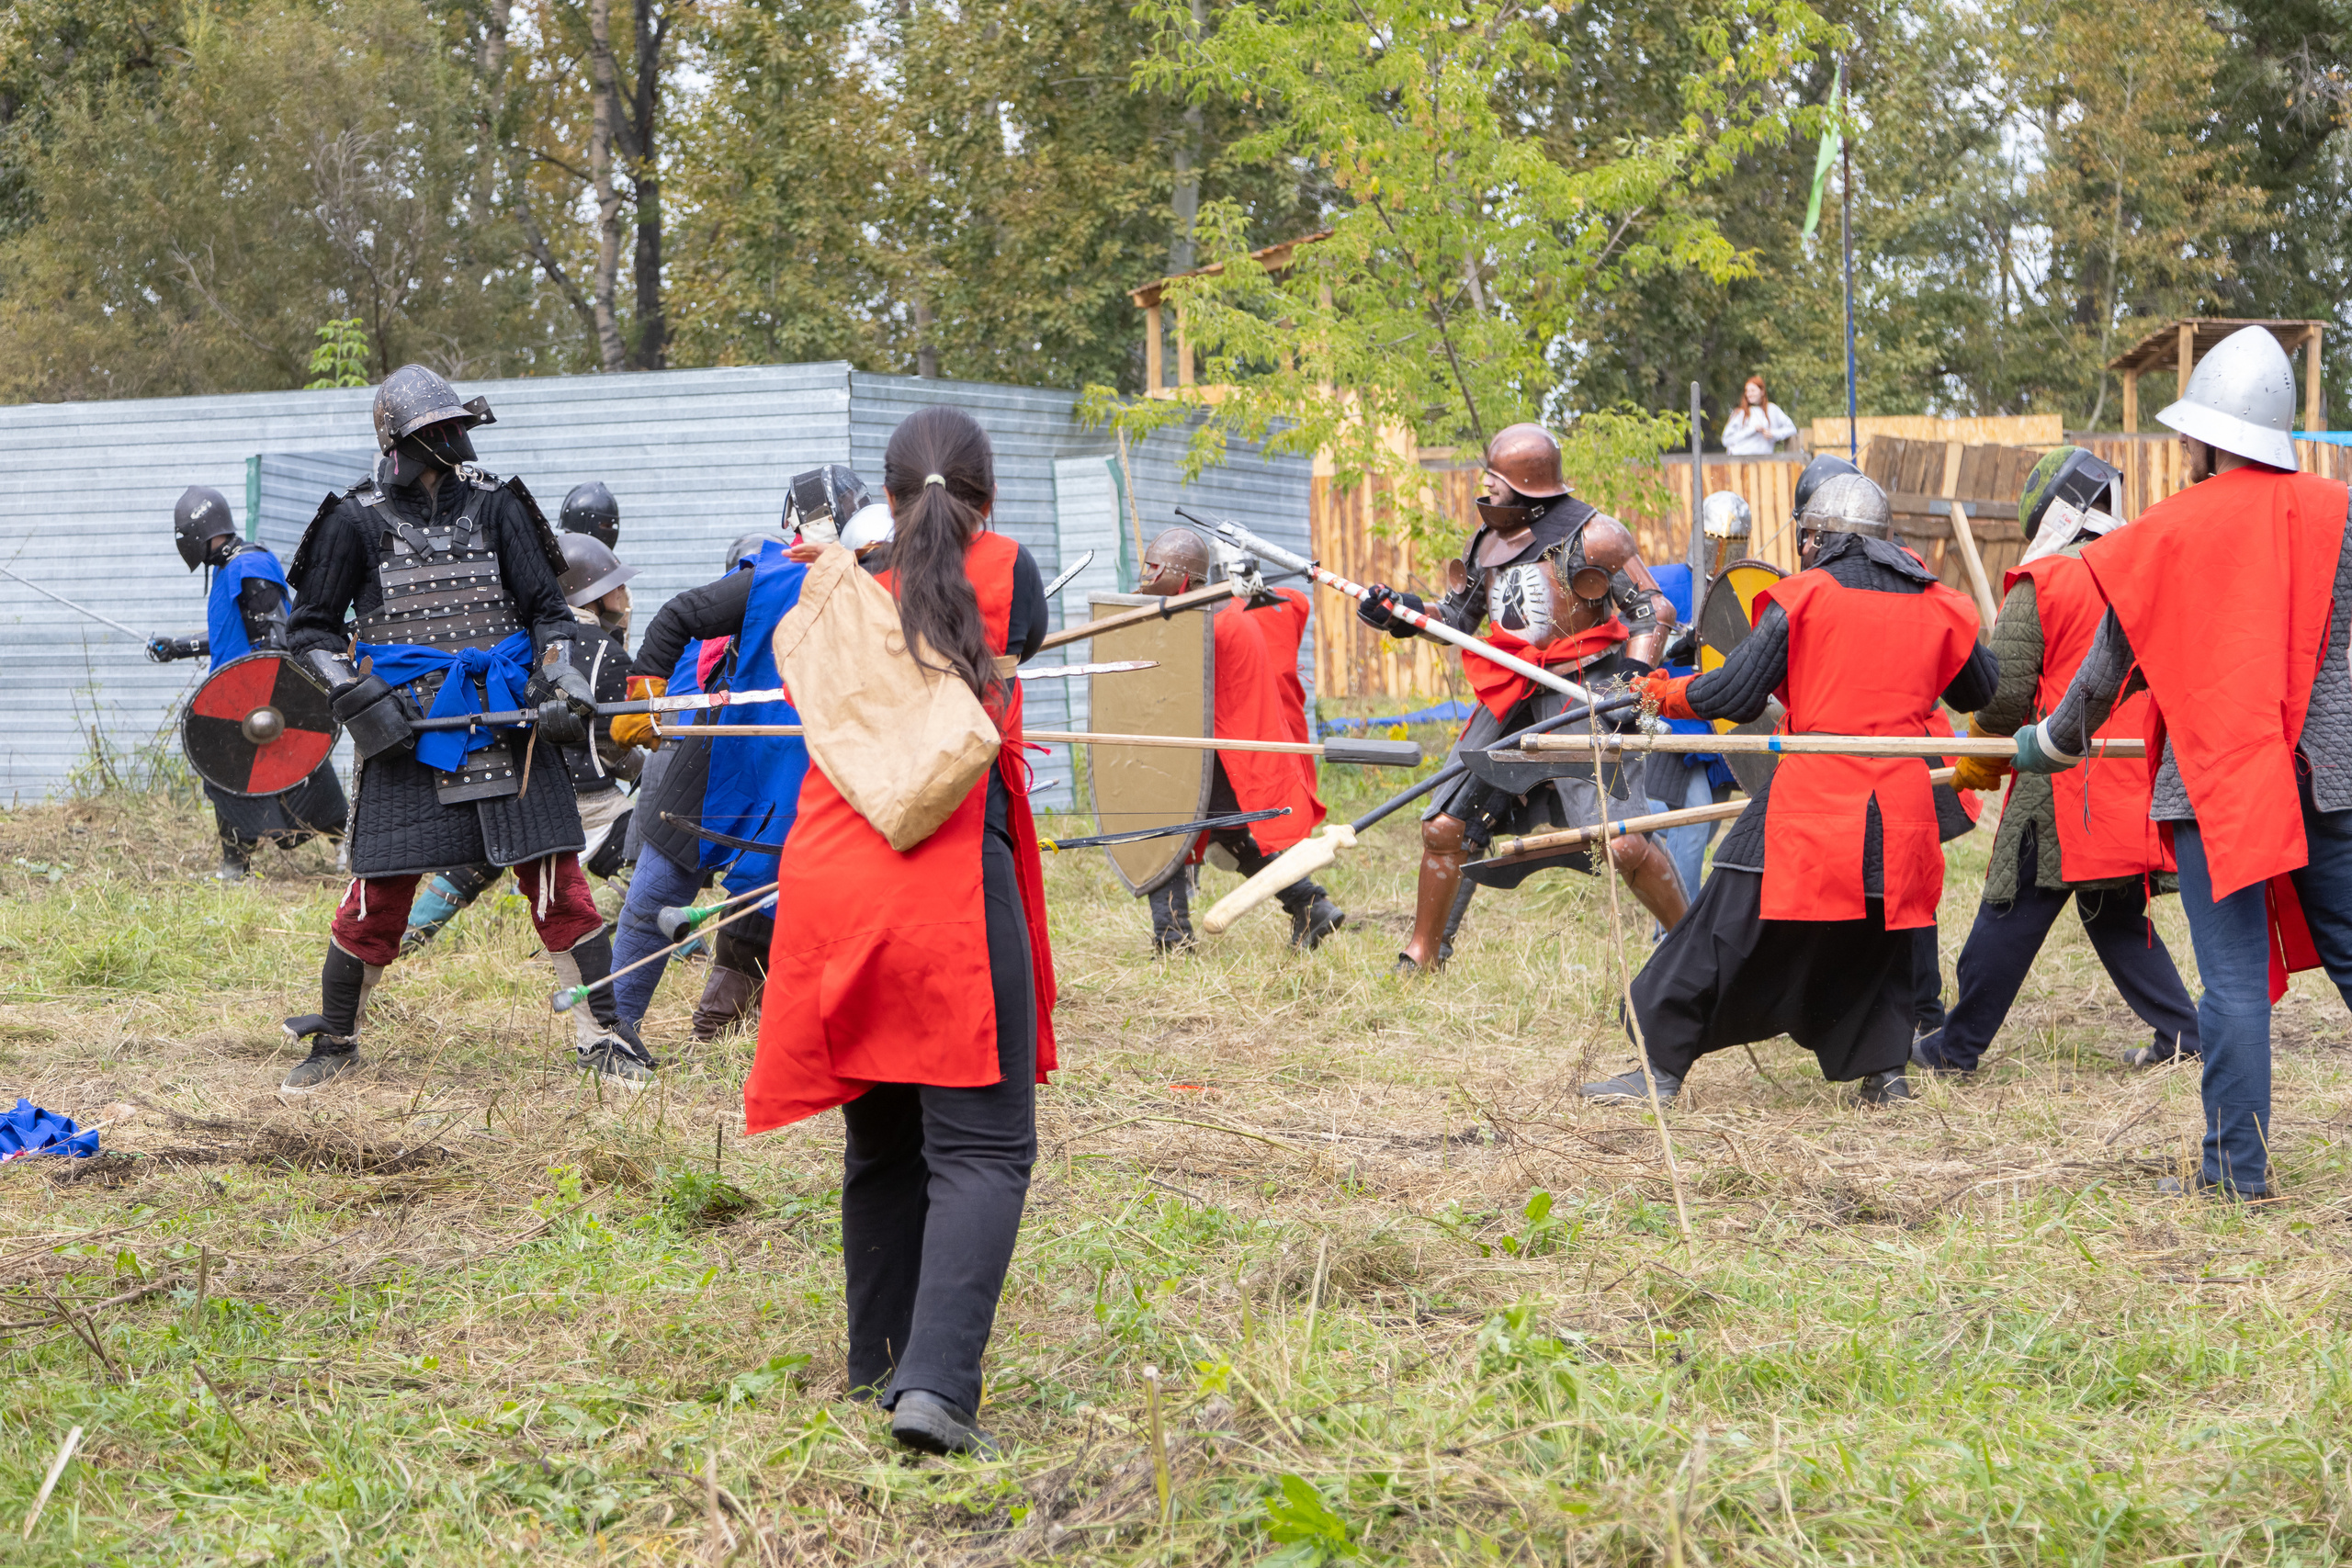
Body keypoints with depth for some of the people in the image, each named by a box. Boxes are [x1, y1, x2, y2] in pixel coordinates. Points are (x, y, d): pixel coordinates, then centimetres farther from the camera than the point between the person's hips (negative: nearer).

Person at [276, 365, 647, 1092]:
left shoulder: (494, 505, 3)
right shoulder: (357, 521, -2)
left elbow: (546, 609, 8)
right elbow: (312, 630, 6)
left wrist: (563, 684, -7)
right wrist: (360, 698, -8)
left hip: (506, 724, 1)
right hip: (406, 733, -1)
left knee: (555, 878, -2)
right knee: (378, 894, 0)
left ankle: (609, 1036, 7)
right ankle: (334, 1041, 20)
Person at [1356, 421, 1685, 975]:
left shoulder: (1589, 535, -8)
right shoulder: (1487, 540, 12)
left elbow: (1652, 610, -8)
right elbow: (1457, 616, 21)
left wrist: (1632, 679, -21)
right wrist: (1400, 614, 4)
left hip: (1579, 699, -7)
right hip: (1510, 700, 7)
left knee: (1622, 844, -15)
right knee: (1444, 826, 4)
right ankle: (1420, 957, 19)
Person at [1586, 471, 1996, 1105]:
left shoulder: (1801, 597, -2)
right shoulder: (1936, 605, 10)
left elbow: (1734, 696, -6)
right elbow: (1984, 692, 23)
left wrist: (1663, 693, 10)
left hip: (1813, 799, -4)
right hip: (1901, 810, 4)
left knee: (1732, 931, 1)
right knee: (1877, 939, 21)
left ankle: (1660, 1067, 4)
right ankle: (1884, 1067, 13)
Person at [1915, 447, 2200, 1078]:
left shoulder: (2041, 582, -7)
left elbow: (2003, 691, -9)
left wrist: (1978, 762, 7)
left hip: (2065, 783, -6)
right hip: (2137, 781, 6)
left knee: (2012, 914, 1)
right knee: (2117, 916, 18)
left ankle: (1958, 1045, 8)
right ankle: (2181, 1031, 12)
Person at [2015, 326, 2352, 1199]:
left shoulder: (2169, 532, -5)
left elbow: (2110, 666, 3)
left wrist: (2055, 743, 19)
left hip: (2213, 775, -3)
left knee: (2235, 974, -2)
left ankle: (2238, 1166, -2)